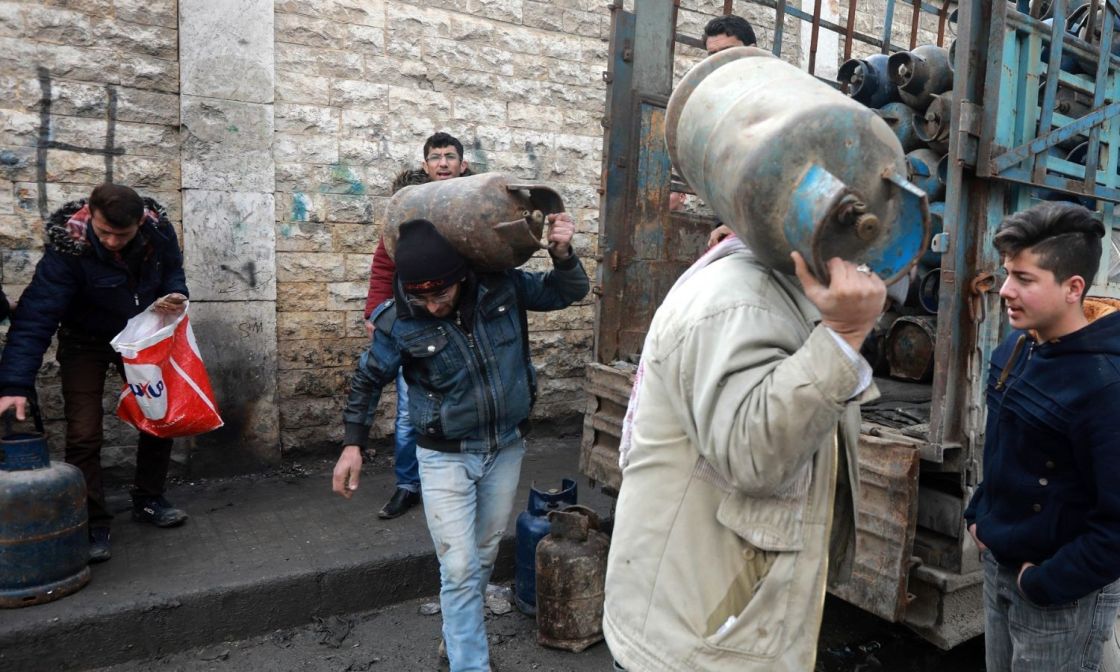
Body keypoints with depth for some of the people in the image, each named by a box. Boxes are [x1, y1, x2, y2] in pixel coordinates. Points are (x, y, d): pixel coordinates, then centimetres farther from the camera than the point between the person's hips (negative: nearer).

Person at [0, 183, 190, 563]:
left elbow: (173, 273, -2)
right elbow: (36, 316, -34)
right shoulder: (69, 247, -33)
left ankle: (148, 501, 25)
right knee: (83, 434, -10)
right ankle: (93, 524, 4)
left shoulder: (160, 231, -23)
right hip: (85, 343, -4)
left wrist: (176, 297, -26)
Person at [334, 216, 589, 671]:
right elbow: (368, 379, 0)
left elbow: (569, 293, -2)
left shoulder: (501, 286, -15)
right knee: (459, 569, -3)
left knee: (484, 556, 19)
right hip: (446, 457, -3)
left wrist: (563, 254, -22)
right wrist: (353, 444, -1)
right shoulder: (398, 322, -18)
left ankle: (461, 631, 43)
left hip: (506, 448, 3)